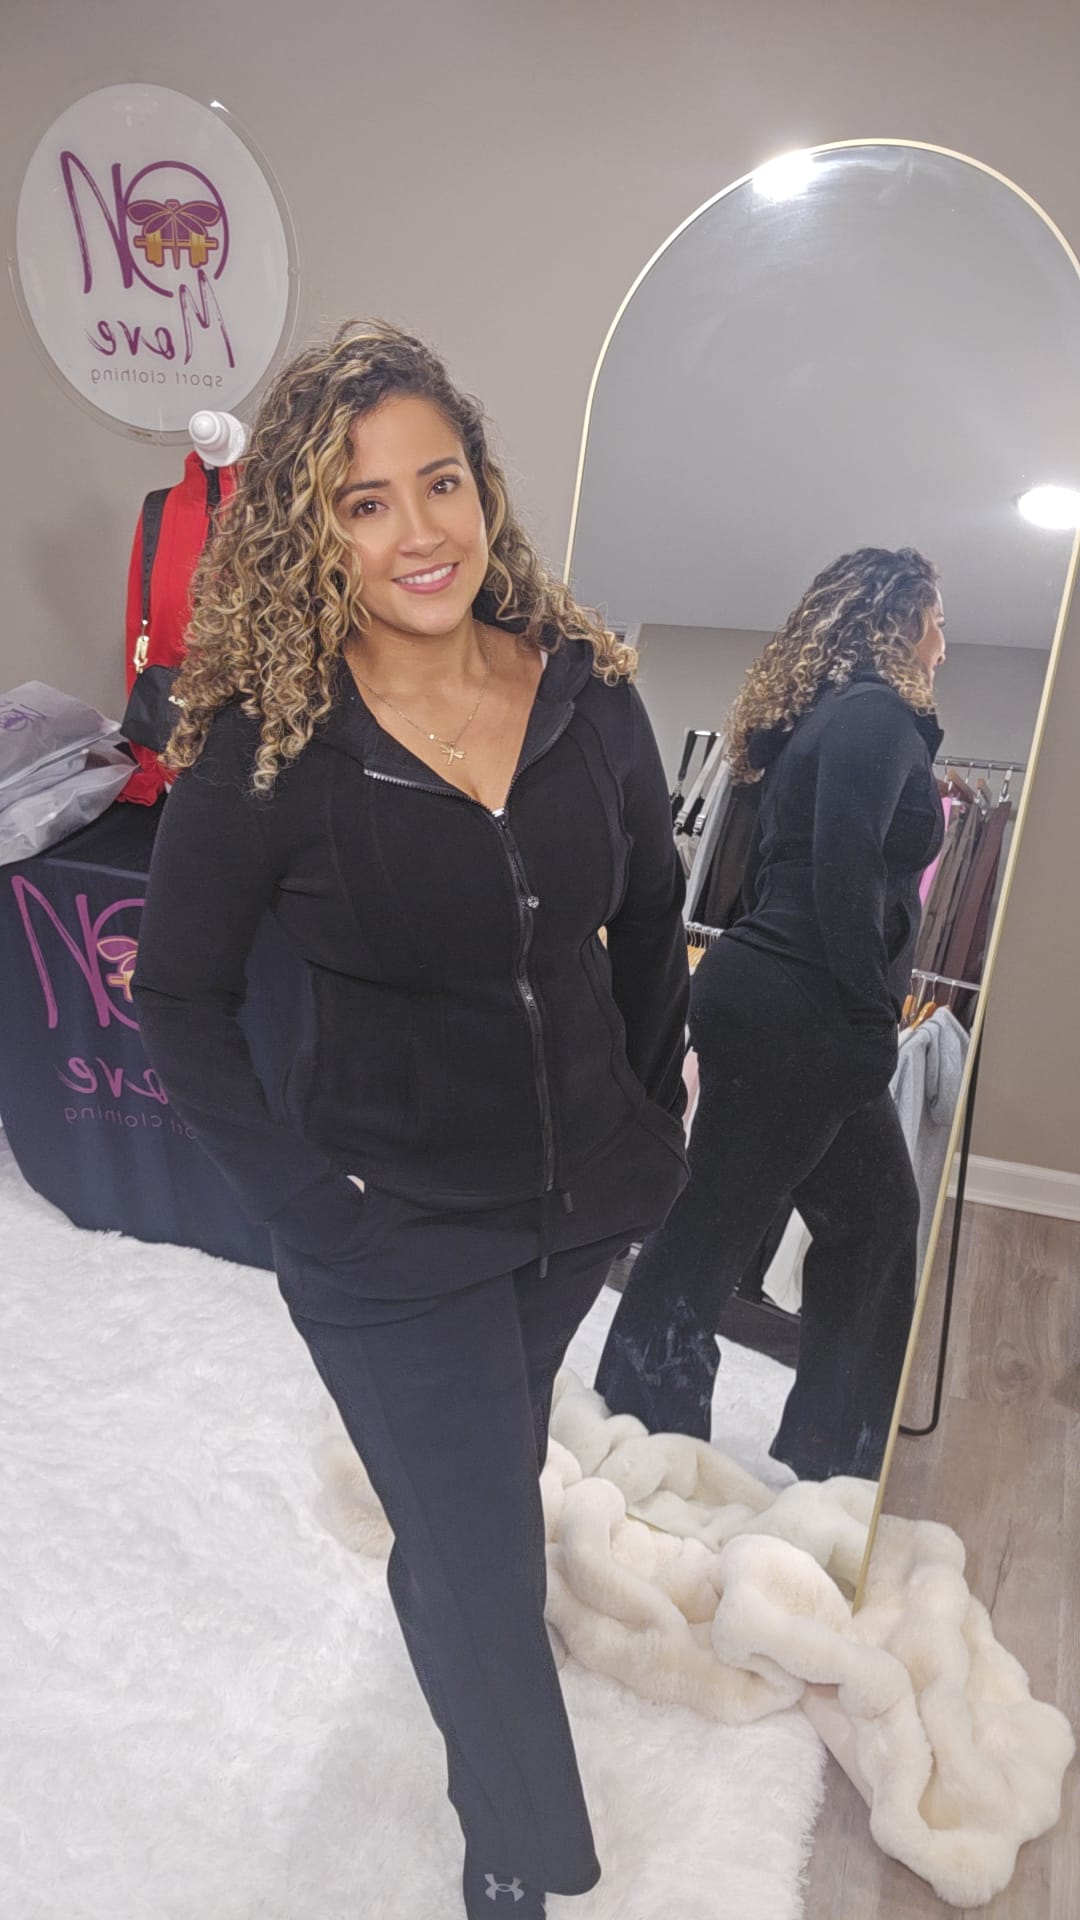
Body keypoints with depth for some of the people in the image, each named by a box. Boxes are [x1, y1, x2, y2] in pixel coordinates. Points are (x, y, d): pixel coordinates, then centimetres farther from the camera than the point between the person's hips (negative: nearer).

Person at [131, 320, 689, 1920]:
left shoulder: (586, 690, -9)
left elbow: (650, 918, 4)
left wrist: (653, 1122, 4)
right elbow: (181, 1000, -9)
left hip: (585, 1199, 4)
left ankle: (432, 1582, 67)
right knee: (486, 1576, 11)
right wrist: (308, 1200, -14)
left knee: (492, 1465, 31)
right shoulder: (263, 747, -20)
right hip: (398, 1242, -4)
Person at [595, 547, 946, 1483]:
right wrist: (871, 1019, -15)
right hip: (800, 1018, -10)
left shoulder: (822, 719, 20)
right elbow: (846, 865, -22)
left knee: (877, 1218, 16)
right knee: (714, 1225, 0)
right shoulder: (878, 713, -8)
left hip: (780, 1010, 10)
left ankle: (831, 1459, 27)